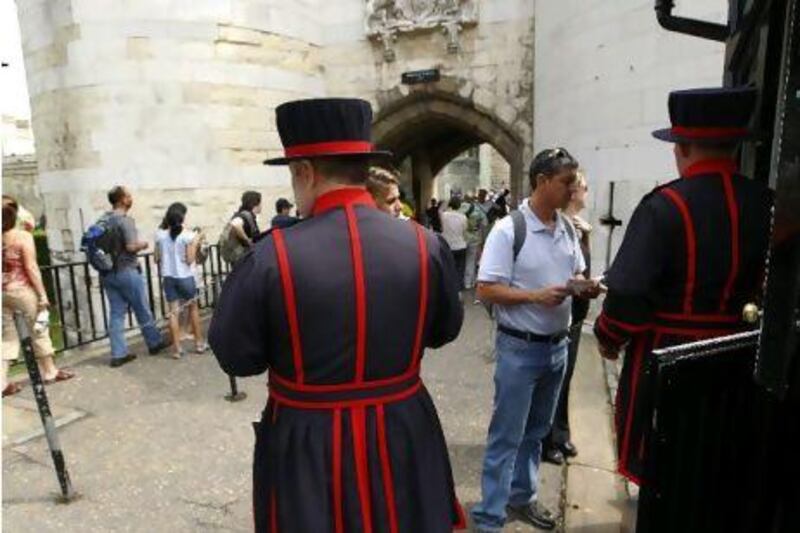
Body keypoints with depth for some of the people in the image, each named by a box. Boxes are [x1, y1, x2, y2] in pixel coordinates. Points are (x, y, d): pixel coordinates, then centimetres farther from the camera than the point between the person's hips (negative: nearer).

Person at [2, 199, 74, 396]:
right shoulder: (23, 236, -11)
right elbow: (31, 267, -14)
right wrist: (42, 294, -10)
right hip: (21, 290, -5)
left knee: (7, 336, 12)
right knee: (38, 331, 11)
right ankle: (50, 372, 23)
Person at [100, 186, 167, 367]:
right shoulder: (125, 220, -15)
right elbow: (131, 246, -23)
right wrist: (143, 244, -4)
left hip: (107, 273, 7)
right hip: (126, 271, -7)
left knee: (116, 313, 8)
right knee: (142, 310, 9)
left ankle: (118, 354, 11)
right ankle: (155, 343, 24)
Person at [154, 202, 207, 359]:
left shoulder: (160, 233, -1)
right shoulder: (187, 234, -12)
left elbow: (157, 258, 3)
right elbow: (190, 260, -12)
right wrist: (196, 243, -2)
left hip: (168, 277, 3)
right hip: (185, 277, -3)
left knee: (173, 312, 6)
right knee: (193, 308, 15)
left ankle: (177, 348, 8)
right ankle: (199, 343, 21)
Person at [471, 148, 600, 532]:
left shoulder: (568, 229, 5)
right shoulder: (508, 230, -16)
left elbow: (577, 275, 16)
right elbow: (485, 290, -18)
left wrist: (585, 286, -7)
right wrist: (536, 296, -26)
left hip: (558, 345, 7)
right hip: (519, 347, -7)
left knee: (536, 431, 21)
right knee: (506, 436, 2)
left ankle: (521, 498, 40)